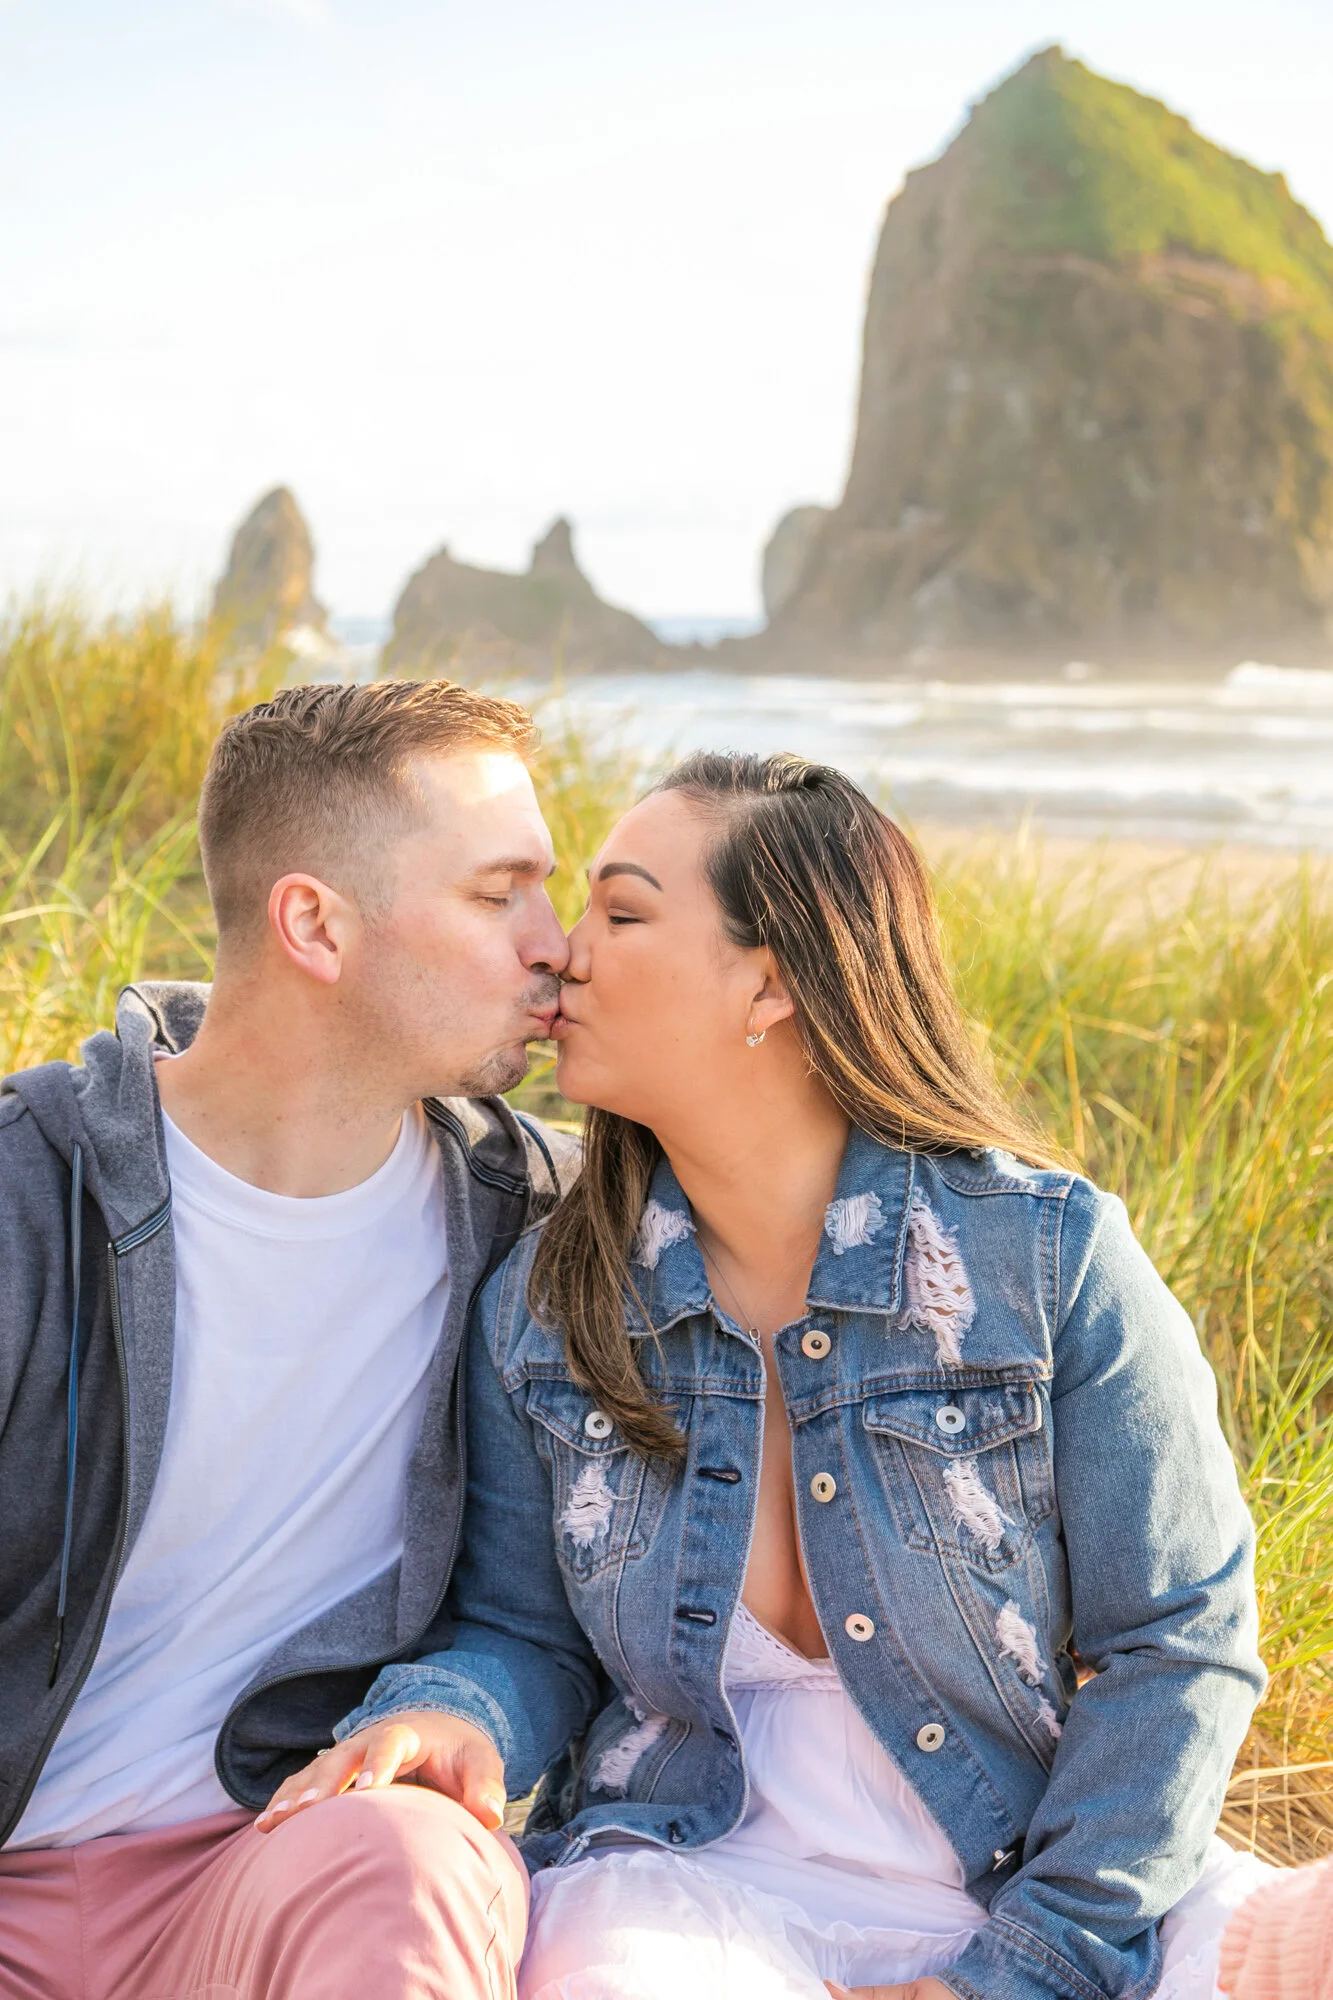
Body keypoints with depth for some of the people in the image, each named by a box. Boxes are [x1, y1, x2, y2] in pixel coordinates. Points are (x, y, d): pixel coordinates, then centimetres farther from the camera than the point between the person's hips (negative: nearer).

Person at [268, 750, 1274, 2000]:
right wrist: (449, 1715, -16)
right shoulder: (541, 1308, 1)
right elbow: (526, 1635, 9)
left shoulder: (1048, 1255, -9)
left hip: (1050, 1883, 0)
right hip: (696, 1882, 0)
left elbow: (1179, 1643, -6)